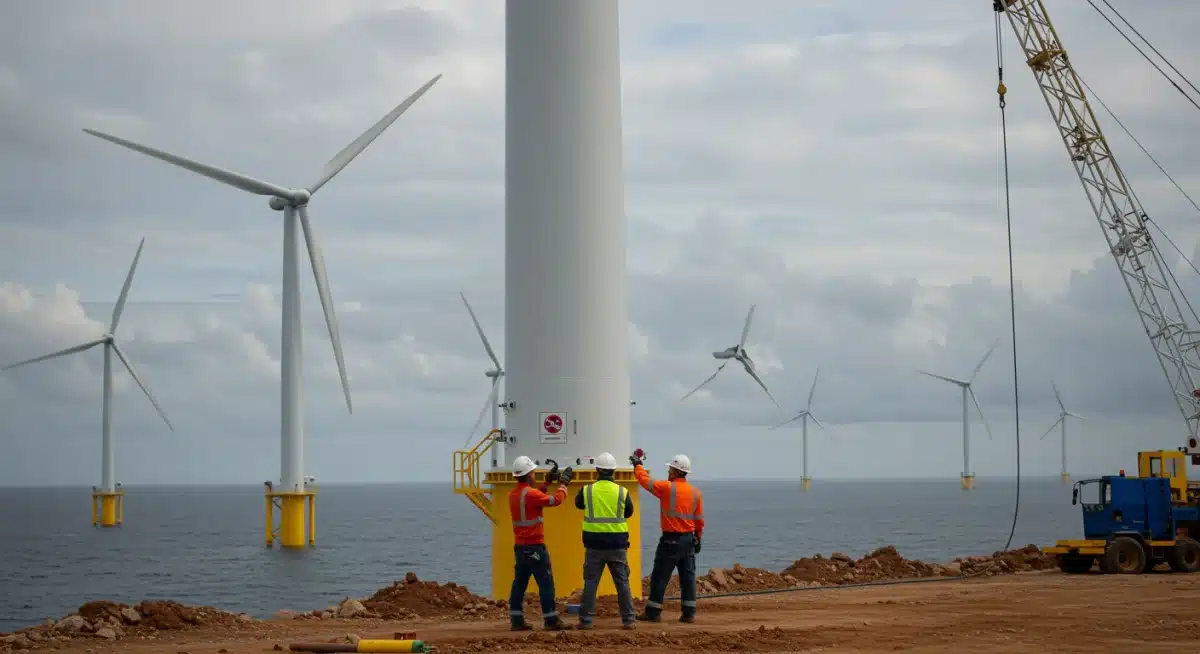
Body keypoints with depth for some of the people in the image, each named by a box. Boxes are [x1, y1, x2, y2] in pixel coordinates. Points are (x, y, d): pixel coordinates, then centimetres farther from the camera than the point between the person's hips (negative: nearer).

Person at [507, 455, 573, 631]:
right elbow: (556, 500, -13)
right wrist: (564, 483, 2)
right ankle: (551, 620, -2)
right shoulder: (531, 494, -16)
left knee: (519, 583, 9)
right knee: (546, 583, -3)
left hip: (519, 546, 8)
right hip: (534, 547, -8)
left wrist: (548, 482, 26)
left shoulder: (513, 494, 9)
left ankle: (517, 620, 8)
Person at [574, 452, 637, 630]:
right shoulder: (622, 492, -4)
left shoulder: (587, 490, -5)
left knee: (590, 582, 6)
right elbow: (629, 513, 11)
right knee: (622, 582, 7)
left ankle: (585, 620, 5)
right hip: (617, 544, 0)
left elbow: (578, 503, 17)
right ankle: (628, 619, 7)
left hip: (594, 544, 0)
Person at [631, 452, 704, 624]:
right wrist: (697, 538, 19)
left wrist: (637, 465, 15)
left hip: (671, 540, -5)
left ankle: (653, 612, 5)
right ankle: (689, 613, 7)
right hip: (689, 539, 5)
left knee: (660, 577, 2)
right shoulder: (695, 492, 4)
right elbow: (699, 519, 9)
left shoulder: (667, 488, -12)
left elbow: (645, 480, -1)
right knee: (688, 577, 8)